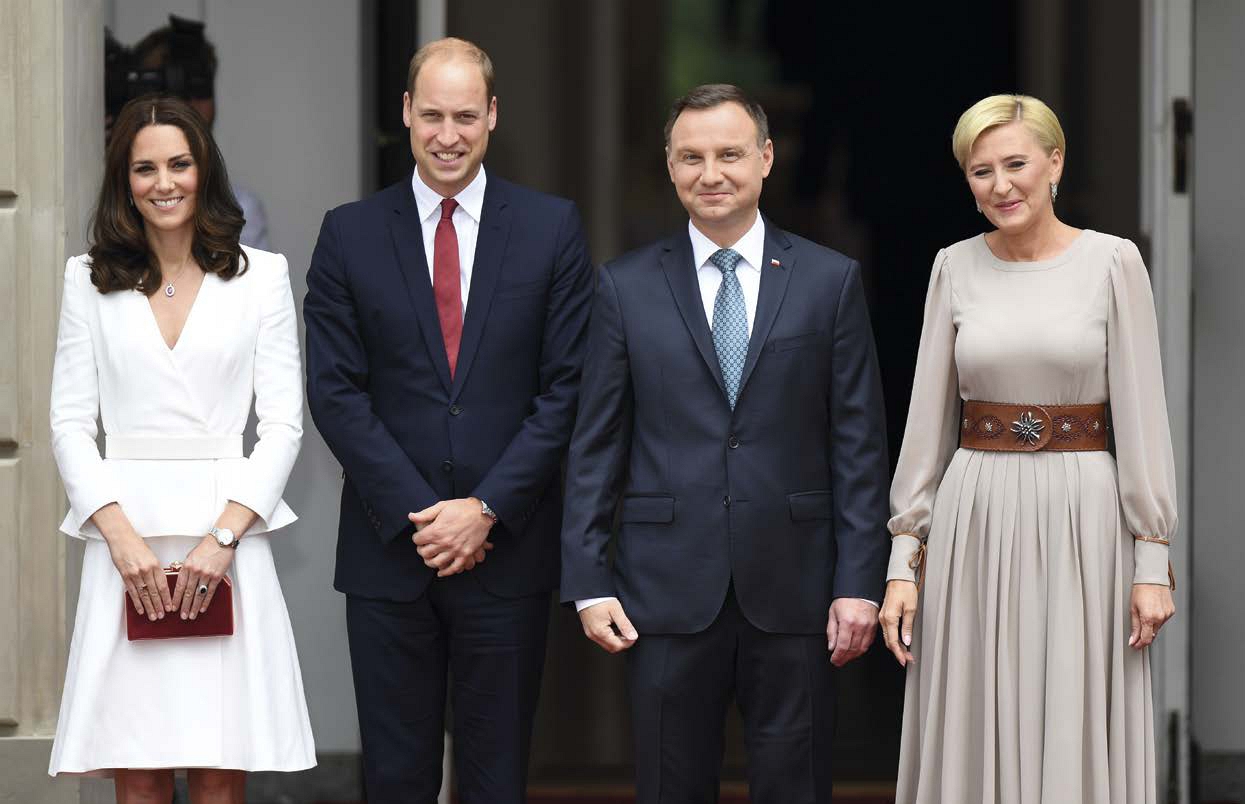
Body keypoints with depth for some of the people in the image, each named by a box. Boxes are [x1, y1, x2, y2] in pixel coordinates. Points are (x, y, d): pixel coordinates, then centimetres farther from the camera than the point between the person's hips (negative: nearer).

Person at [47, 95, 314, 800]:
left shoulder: (260, 275, 7)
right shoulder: (91, 280, 10)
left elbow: (283, 423, 2)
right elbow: (71, 422, 6)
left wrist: (223, 537, -10)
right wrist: (121, 534, -8)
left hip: (228, 534, -1)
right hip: (125, 536, 1)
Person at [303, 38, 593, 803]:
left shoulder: (552, 228, 2)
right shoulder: (351, 234, 4)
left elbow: (567, 387, -1)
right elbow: (336, 391, -1)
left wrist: (487, 509, -10)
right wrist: (419, 513, -9)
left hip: (507, 545, 0)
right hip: (389, 547, 0)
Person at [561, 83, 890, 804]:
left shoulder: (831, 280, 5)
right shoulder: (626, 287, 6)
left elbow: (859, 444, 2)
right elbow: (596, 447, 5)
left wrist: (860, 582, -4)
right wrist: (589, 581, -1)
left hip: (794, 587, 0)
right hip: (670, 591, 0)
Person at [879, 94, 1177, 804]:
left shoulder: (1113, 262, -2)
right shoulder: (956, 268, 5)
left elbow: (1141, 415, -3)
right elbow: (927, 417, 6)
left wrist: (1152, 563, -7)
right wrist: (903, 560, 2)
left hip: (1082, 516, -2)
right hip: (975, 516, 2)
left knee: (1077, 743, 0)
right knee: (973, 741, 5)